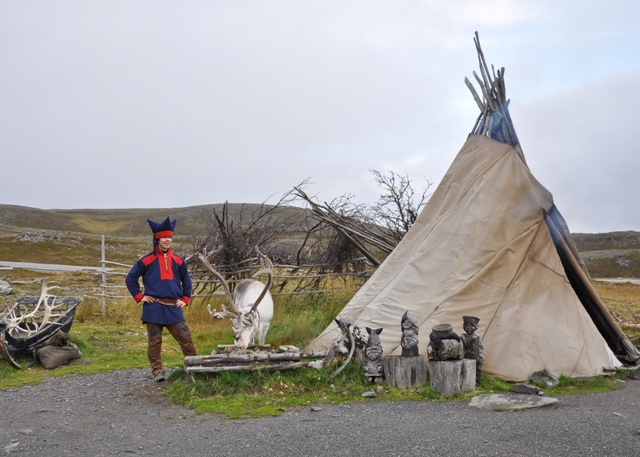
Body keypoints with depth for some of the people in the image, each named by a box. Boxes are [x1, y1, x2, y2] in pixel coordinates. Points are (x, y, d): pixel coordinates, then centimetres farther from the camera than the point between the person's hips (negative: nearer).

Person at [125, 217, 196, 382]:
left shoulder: (178, 261, 9)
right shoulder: (146, 261, -1)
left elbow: (186, 281, 21)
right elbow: (130, 278, 4)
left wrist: (185, 299, 11)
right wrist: (139, 296, -1)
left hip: (173, 307, 3)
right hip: (154, 307, -2)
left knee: (185, 337, 0)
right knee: (154, 341, 2)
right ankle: (157, 371, 9)